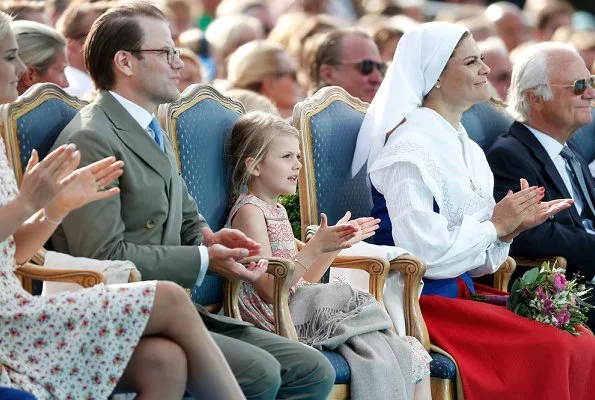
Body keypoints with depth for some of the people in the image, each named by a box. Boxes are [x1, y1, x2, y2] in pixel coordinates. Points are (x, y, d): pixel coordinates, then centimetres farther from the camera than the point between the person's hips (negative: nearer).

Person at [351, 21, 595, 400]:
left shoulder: (466, 147, 13)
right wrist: (495, 225, -10)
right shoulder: (411, 147, -14)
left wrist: (514, 225, -1)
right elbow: (426, 252, -22)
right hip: (425, 300, -9)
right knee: (558, 350, -19)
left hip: (462, 291, 9)